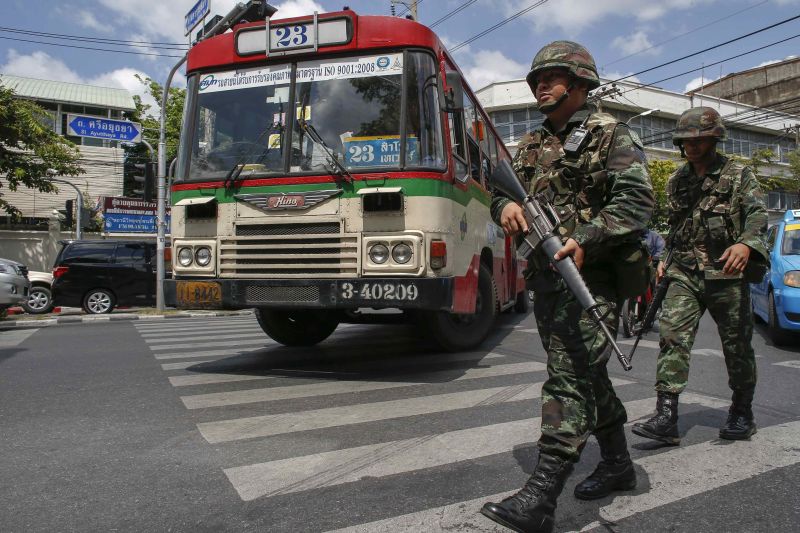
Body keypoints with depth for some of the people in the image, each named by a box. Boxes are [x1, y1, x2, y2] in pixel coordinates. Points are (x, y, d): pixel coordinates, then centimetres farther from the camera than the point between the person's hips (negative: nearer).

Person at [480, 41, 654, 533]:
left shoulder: (612, 135, -1)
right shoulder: (532, 146, 18)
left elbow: (637, 201, -13)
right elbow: (503, 191, 17)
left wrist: (585, 239, -26)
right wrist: (506, 206, -8)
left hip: (592, 275, -7)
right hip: (546, 278, 7)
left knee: (570, 377, -14)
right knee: (588, 375, 16)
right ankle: (619, 465, 32)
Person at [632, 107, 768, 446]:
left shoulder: (738, 175, 1)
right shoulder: (676, 181, 14)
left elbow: (758, 213, -13)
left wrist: (746, 243, -33)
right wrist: (665, 261, 13)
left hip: (727, 273, -3)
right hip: (684, 274, 3)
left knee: (737, 347, 7)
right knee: (672, 337, -12)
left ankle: (742, 415, 25)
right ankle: (666, 419, -14)